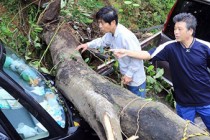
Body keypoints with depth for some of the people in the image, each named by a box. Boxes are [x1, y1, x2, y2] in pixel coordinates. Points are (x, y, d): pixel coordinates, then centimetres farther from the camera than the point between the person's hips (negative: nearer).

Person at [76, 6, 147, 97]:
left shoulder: (125, 36, -34)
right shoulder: (111, 33, -5)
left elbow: (137, 57, -29)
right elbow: (102, 41, 18)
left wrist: (129, 74, -22)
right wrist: (88, 44, 4)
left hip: (136, 79, -9)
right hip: (127, 75, 9)